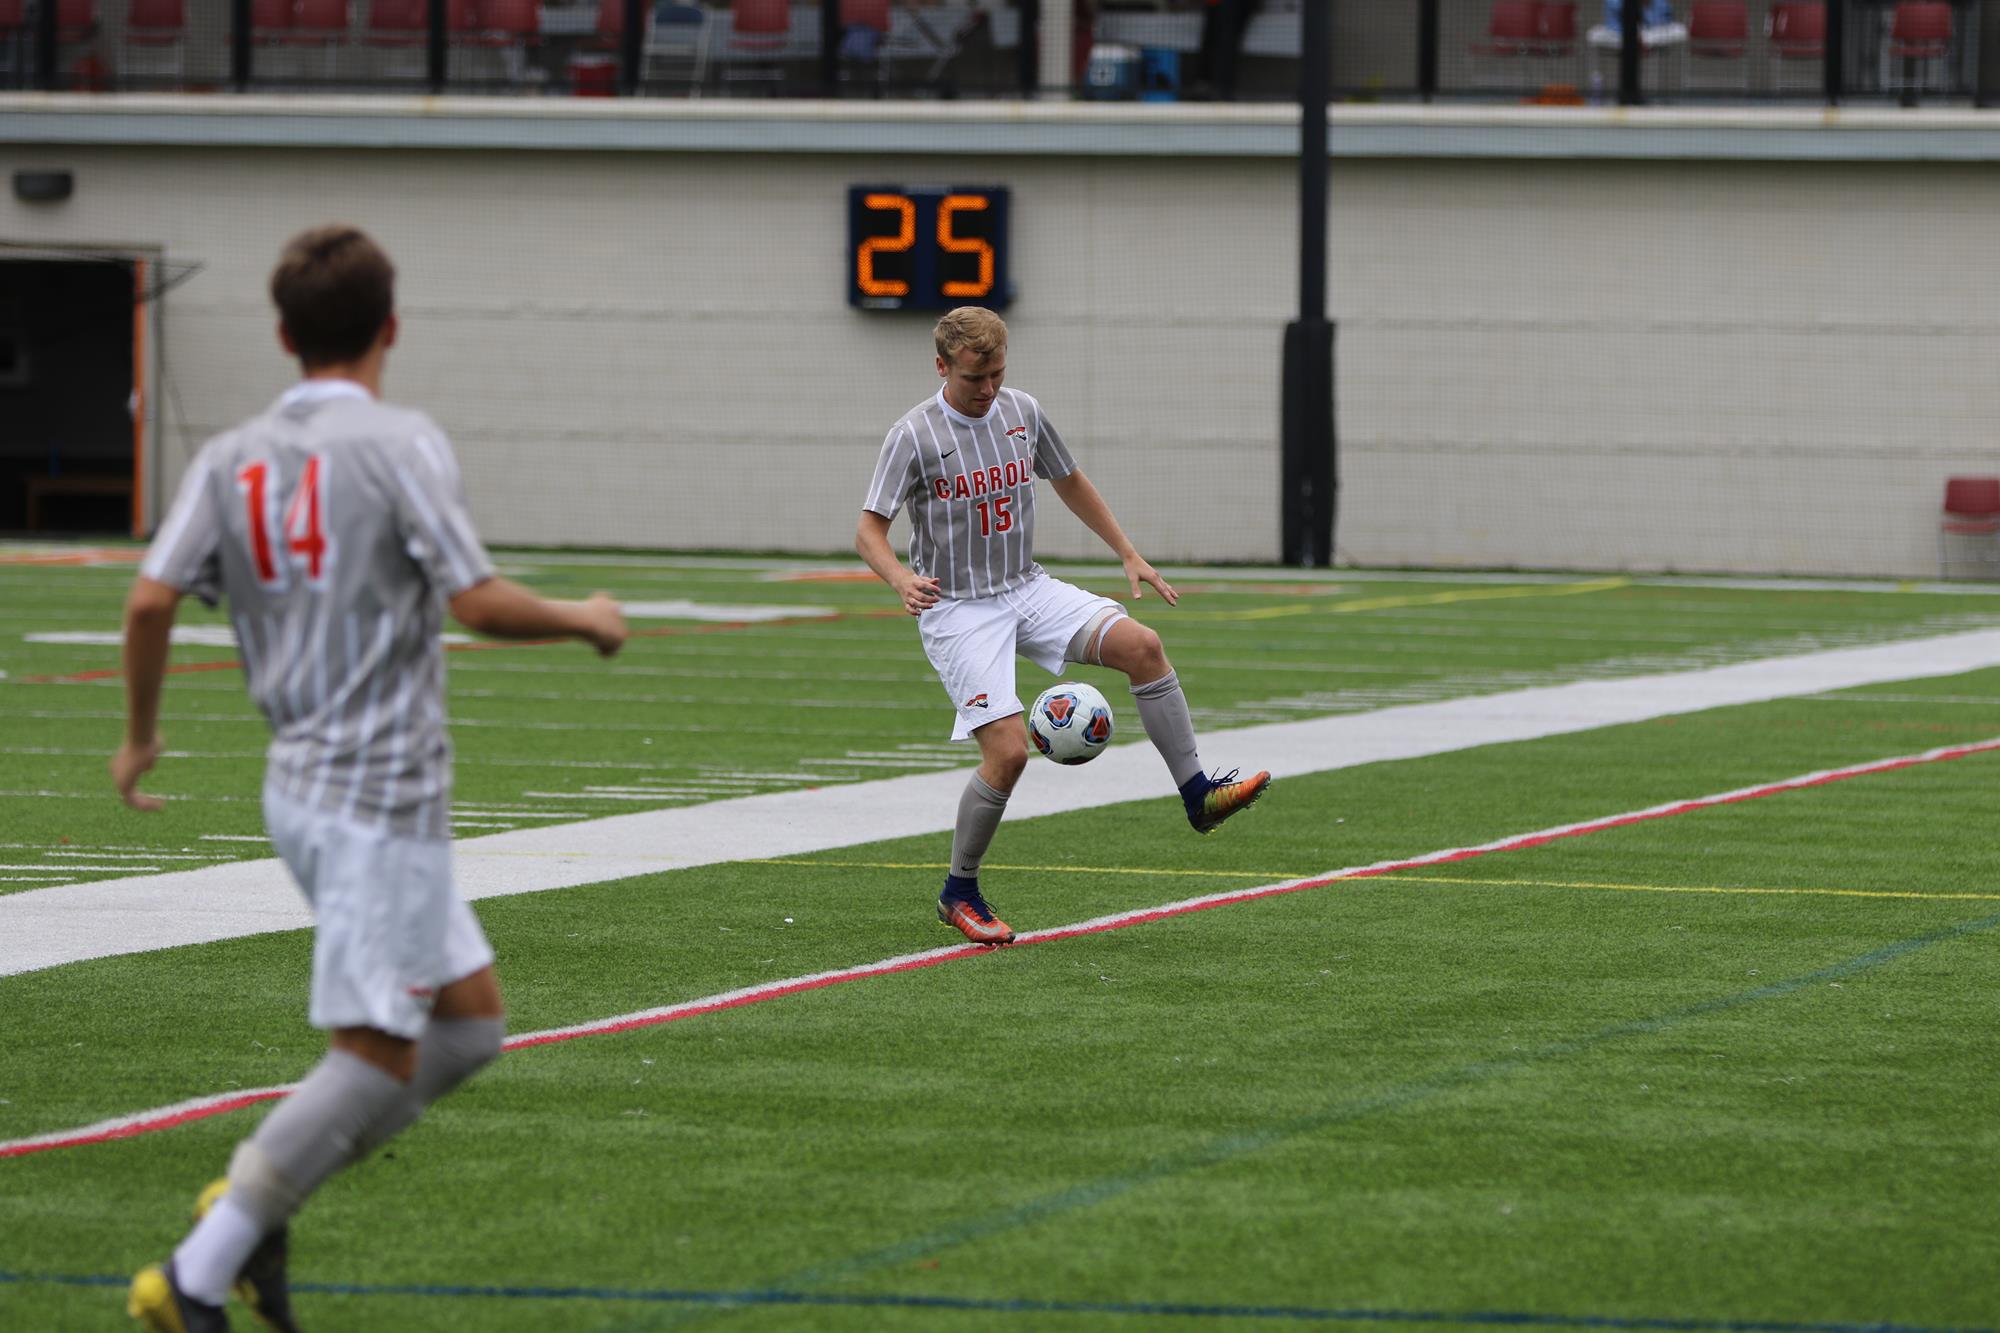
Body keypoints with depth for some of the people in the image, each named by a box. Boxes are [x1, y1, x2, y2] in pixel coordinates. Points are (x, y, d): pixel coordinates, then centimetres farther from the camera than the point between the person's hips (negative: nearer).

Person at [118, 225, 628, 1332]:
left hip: (303, 785, 8)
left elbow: (151, 599, 0)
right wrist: (584, 621, 2)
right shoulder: (398, 444, -11)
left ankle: (255, 1202, 9)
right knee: (378, 1058, -6)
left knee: (468, 1022, 16)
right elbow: (477, 602, -15)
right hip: (382, 795, -8)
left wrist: (139, 735, 14)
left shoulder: (232, 458, 7)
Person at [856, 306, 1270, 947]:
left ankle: (1197, 794, -10)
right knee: (1008, 751, -17)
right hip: (958, 611, -5)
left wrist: (1129, 555, 15)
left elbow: (1069, 483, 20)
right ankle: (959, 893, 3)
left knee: (1141, 645, -18)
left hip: (1028, 590, 5)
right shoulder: (914, 436, -12)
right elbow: (869, 531, -12)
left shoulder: (1022, 413, 3)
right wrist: (901, 580, -33)